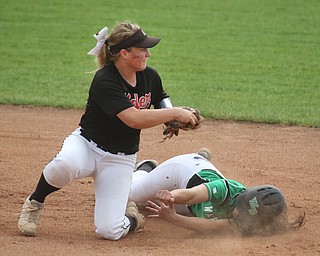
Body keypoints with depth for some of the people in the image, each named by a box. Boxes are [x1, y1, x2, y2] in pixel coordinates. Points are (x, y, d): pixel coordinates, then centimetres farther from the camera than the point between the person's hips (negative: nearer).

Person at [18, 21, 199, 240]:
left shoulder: (150, 76, -3)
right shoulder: (104, 81, -23)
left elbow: (162, 103, 17)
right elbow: (134, 119, -32)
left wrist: (174, 120, -6)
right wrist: (175, 113, -25)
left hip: (121, 159, 4)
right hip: (86, 145, -4)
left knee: (109, 230, -15)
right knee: (66, 164, -42)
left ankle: (132, 218, 24)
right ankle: (34, 203, -10)